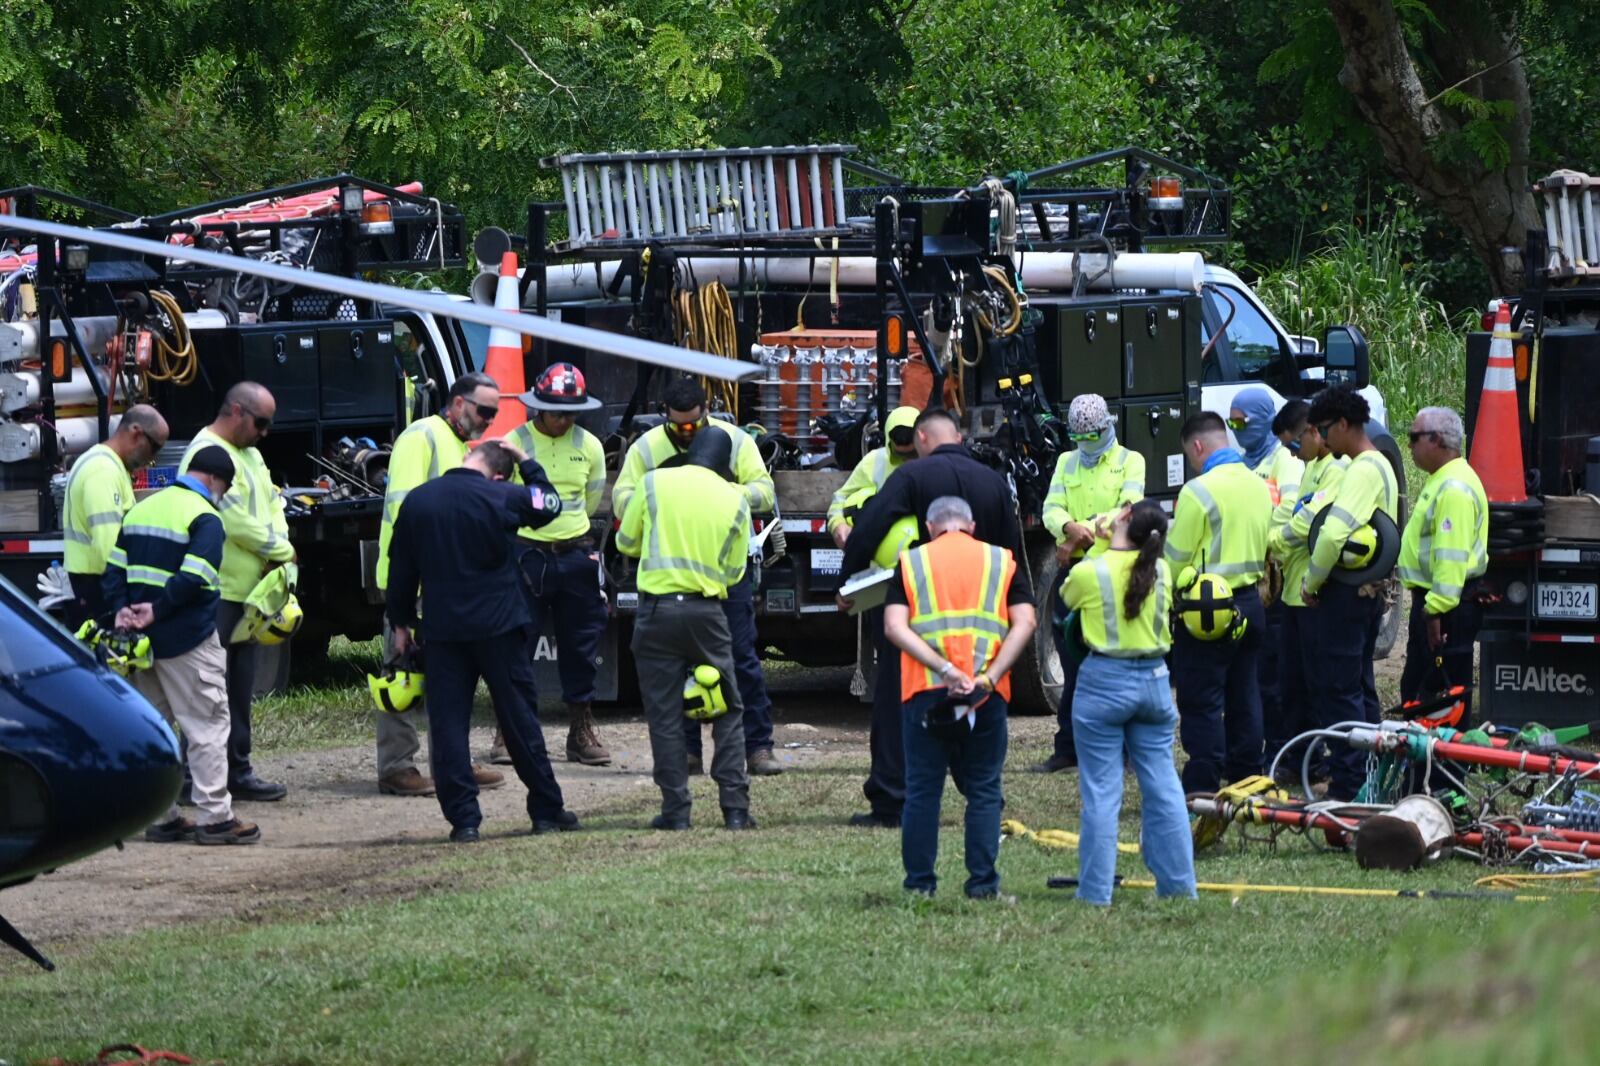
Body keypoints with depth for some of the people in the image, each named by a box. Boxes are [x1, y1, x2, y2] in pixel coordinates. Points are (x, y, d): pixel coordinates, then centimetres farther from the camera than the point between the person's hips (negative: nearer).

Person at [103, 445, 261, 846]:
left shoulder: (140, 510, 13)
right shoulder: (205, 519, -12)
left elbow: (116, 569, 8)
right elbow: (194, 579, -22)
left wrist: (122, 610, -2)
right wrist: (156, 612, -16)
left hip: (146, 641, 7)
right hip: (188, 643, -7)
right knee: (207, 726, -1)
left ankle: (161, 817, 14)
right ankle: (215, 817, -4)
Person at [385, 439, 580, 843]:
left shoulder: (416, 502, 0)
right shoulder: (501, 498, -9)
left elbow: (401, 568, 7)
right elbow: (548, 504, 10)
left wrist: (400, 621, 16)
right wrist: (525, 462, 20)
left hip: (441, 629, 1)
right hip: (498, 625, -1)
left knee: (448, 723, 4)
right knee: (519, 718, 8)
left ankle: (463, 818, -2)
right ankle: (546, 810, 15)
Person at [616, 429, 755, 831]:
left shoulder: (654, 483, -1)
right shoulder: (735, 501, 2)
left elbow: (626, 542, 8)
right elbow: (734, 571, 9)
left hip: (658, 609, -1)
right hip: (707, 613, 1)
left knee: (665, 714, 4)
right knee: (729, 711, 11)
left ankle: (675, 809, 2)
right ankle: (735, 806, 5)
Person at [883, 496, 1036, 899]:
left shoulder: (912, 563, 8)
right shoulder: (1001, 561, 9)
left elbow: (895, 627, -6)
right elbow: (1024, 623, -3)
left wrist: (944, 669, -14)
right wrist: (989, 677, -11)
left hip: (924, 692, 0)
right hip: (988, 696, 0)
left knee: (923, 789, 7)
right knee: (984, 790, 8)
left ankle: (919, 882, 8)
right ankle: (982, 882, 4)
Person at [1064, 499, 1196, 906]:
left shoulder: (1088, 572, -10)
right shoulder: (1161, 571, -1)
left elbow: (1067, 598, 11)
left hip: (1104, 682, -3)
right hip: (1154, 679, 4)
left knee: (1101, 792, 0)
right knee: (1163, 787, 9)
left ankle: (1096, 891, 0)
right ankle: (1178, 883, 12)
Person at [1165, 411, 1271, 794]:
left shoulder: (1199, 491, -16)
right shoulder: (1258, 486, 8)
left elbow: (1176, 558, -10)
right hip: (1251, 599, 8)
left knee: (1201, 702, -3)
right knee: (1244, 697, 14)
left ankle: (1202, 788, -4)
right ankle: (1246, 779, 19)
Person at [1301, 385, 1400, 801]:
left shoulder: (1362, 470, -18)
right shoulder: (1380, 466, 15)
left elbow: (1334, 533, -27)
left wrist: (1312, 581, -13)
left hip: (1345, 593, -10)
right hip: (1369, 590, 10)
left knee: (1336, 688, -7)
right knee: (1360, 686, 16)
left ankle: (1347, 786, -7)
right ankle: (1371, 777, 21)